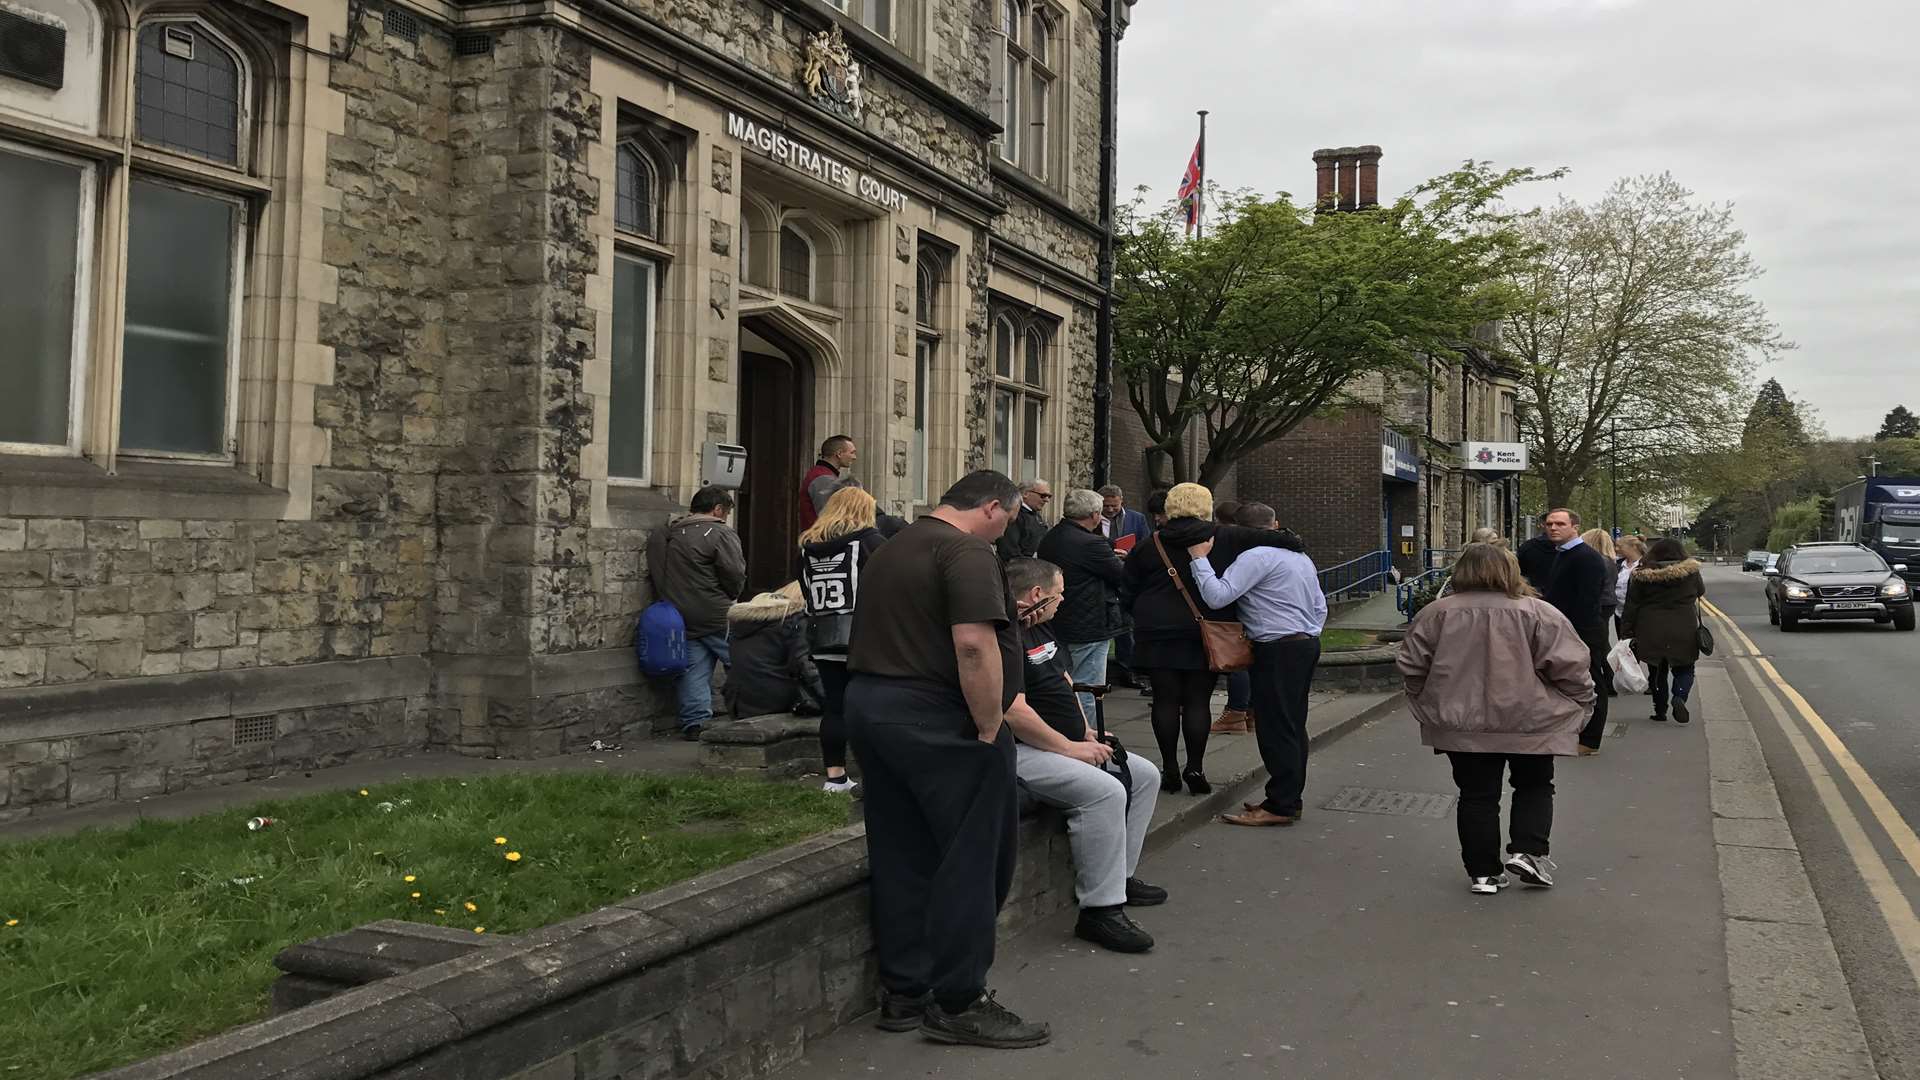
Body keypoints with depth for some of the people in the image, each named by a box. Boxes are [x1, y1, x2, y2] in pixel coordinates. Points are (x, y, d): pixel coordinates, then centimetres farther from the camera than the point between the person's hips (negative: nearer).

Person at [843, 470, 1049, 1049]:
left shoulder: (892, 549, 19)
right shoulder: (967, 552, -13)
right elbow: (974, 643, -24)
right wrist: (989, 728, -17)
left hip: (867, 703, 10)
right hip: (934, 719, -9)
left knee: (901, 858, 13)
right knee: (972, 859, -1)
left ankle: (903, 992, 20)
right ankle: (957, 1002, 3)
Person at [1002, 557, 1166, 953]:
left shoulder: (1040, 630, 16)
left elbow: (1064, 681, 26)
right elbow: (1012, 711, -27)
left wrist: (1087, 734, 11)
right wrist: (1069, 747, -19)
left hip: (1064, 745, 12)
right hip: (1021, 751, -12)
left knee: (1145, 776, 10)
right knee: (1104, 791, -30)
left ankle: (1119, 876, 15)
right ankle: (1099, 910, -23)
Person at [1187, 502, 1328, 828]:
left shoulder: (1256, 557, -13)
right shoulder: (1301, 557, 17)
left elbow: (1217, 596, -21)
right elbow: (1320, 608, 20)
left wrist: (1199, 558, -11)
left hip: (1277, 650, -10)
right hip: (1307, 643, 10)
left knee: (1276, 728, -7)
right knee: (1293, 725, 13)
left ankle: (1280, 806, -6)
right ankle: (1290, 798, 18)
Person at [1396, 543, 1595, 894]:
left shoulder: (1436, 614, -2)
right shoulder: (1537, 613, -9)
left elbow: (1412, 667, 4)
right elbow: (1570, 666, -9)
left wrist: (1427, 705, 18)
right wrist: (1581, 704, 7)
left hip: (1461, 724, 2)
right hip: (1528, 721, -1)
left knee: (1477, 795, 10)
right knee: (1534, 787, 18)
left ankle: (1483, 872, 13)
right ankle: (1527, 852, 5)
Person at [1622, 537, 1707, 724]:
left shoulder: (1641, 576, -3)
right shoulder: (1690, 572, -3)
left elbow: (1630, 607, -2)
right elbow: (1701, 591, 17)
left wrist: (1626, 634, 2)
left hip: (1651, 633, 1)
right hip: (1683, 633, -1)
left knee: (1657, 671, 14)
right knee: (1684, 669, 12)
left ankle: (1660, 710, 15)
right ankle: (1679, 697, -14)